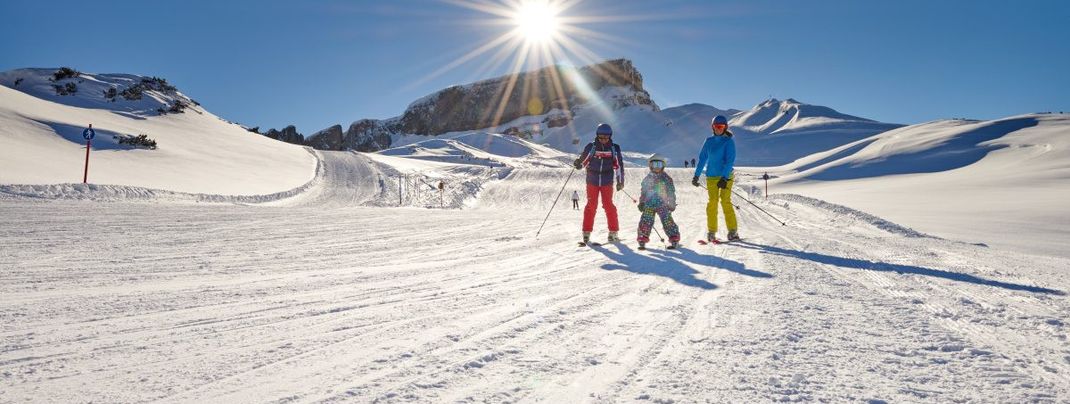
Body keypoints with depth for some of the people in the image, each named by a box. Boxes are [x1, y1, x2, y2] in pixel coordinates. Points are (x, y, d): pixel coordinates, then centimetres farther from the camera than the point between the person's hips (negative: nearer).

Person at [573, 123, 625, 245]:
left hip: (607, 182, 0)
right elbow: (583, 161, 5)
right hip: (592, 181, 0)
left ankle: (613, 232, 7)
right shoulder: (591, 147, -4)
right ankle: (586, 233, 5)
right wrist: (577, 164, -18)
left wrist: (620, 181, 3)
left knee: (609, 205, -3)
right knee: (591, 206, -1)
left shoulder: (614, 148, -1)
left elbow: (619, 165, 5)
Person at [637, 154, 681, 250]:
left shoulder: (666, 178, 3)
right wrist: (641, 202, 13)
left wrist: (672, 203, 3)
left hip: (662, 205, -2)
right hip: (649, 205, 2)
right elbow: (643, 192, 17)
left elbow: (671, 192, 6)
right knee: (645, 222, -3)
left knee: (667, 222, -5)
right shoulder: (647, 179, 10)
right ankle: (642, 241, 8)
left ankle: (675, 240, 6)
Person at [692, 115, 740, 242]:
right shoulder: (709, 141, 9)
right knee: (712, 202, 0)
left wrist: (724, 178, -21)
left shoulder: (729, 141, -4)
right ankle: (711, 232, 4)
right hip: (711, 176, 4)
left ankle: (733, 231, -3)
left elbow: (730, 161, -12)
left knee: (725, 201, -10)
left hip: (725, 176, -4)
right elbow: (702, 158, 13)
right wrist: (696, 175, 9)